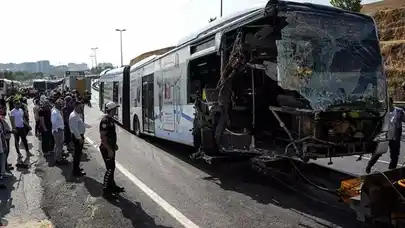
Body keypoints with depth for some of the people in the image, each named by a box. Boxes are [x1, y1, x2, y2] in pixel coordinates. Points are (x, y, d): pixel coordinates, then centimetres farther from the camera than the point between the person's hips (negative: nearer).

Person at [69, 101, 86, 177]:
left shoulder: (78, 115, 11)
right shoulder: (73, 116, -20)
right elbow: (74, 128, -24)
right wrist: (79, 138, -22)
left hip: (80, 136, 10)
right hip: (77, 137, -10)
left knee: (78, 153, 19)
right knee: (78, 153, -3)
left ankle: (76, 168, 33)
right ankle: (76, 171, 6)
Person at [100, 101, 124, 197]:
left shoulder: (110, 119, 10)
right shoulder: (105, 121, -21)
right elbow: (103, 136, -24)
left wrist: (114, 145, 22)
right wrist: (109, 149, -24)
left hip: (111, 148, 10)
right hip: (106, 149, -10)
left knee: (112, 167, 17)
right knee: (110, 169, -4)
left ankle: (112, 186, 30)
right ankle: (106, 190, 5)